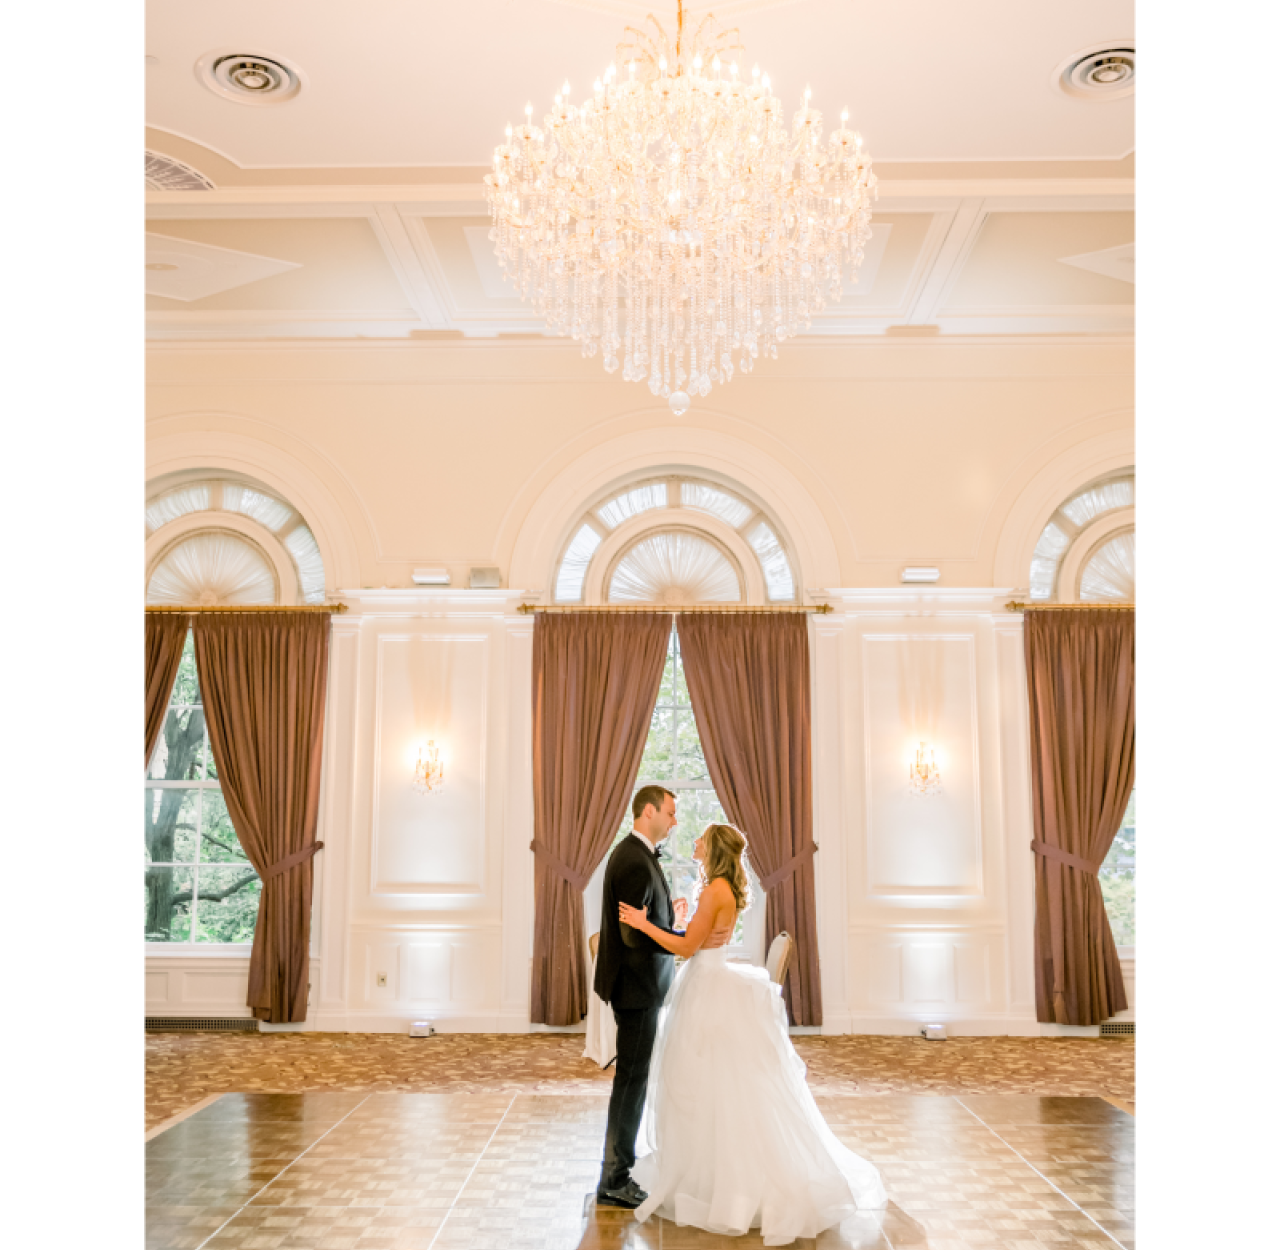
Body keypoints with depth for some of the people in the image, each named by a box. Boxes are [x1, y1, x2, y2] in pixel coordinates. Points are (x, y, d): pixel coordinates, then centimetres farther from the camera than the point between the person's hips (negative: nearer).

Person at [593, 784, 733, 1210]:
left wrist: (670, 920, 13)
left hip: (635, 981, 11)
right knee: (632, 1077, -2)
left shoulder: (632, 853, 11)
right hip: (636, 983, -11)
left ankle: (618, 1167, 29)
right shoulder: (636, 862, -22)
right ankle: (615, 1181, 8)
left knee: (632, 1075, 18)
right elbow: (634, 933, -27)